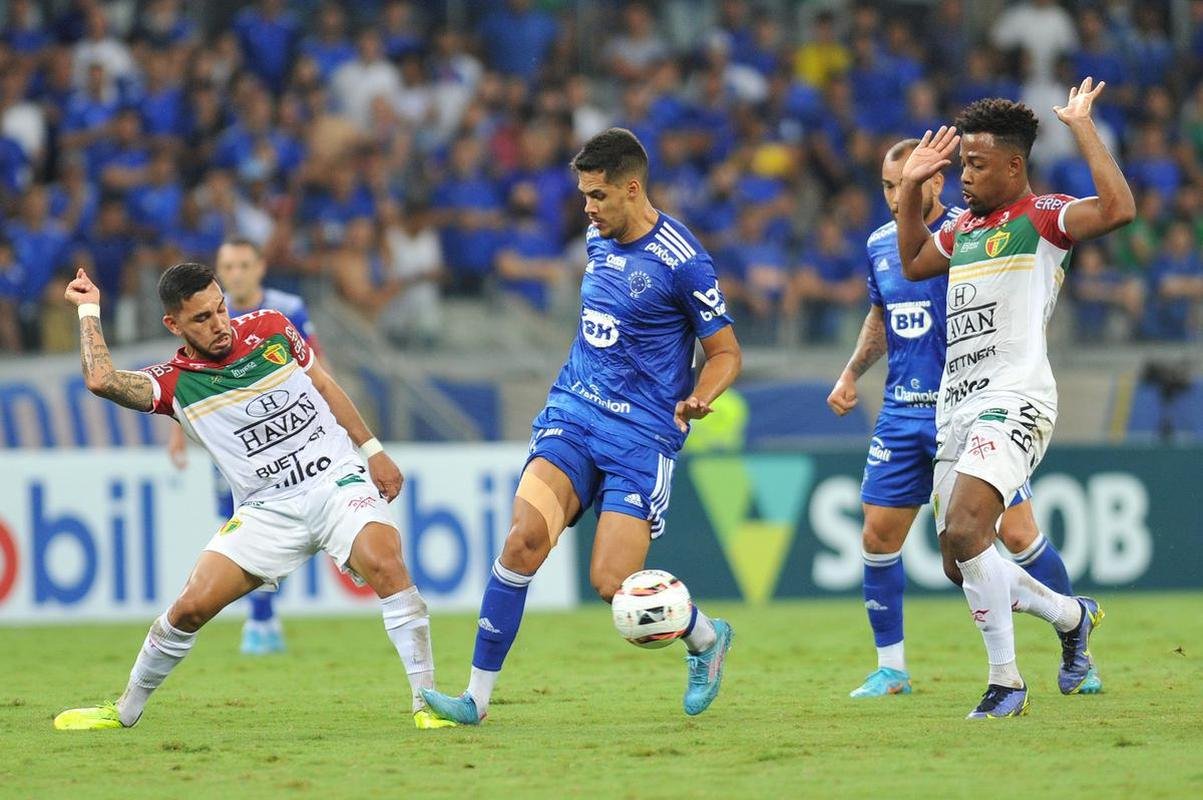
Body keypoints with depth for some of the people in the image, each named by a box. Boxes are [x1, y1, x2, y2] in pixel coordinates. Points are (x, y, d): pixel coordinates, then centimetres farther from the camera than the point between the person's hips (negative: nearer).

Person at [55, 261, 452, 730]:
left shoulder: (270, 329, 3)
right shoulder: (176, 384, -4)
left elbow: (323, 385, 16)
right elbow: (101, 379, -21)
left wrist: (372, 450, 14)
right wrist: (89, 308, -7)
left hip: (337, 479, 0)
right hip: (266, 510, 0)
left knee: (382, 562, -29)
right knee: (192, 604, -9)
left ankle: (426, 702, -24)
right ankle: (125, 711, 14)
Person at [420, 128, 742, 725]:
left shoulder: (682, 261, -11)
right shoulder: (598, 239, 10)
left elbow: (725, 352, -4)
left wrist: (699, 399, -23)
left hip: (641, 434, -5)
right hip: (573, 413, 5)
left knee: (612, 583, -12)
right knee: (525, 537, -18)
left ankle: (706, 638, 21)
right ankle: (477, 696, -15)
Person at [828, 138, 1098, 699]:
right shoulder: (878, 245, 10)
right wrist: (852, 373, 18)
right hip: (902, 414, 5)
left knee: (1018, 534, -7)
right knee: (877, 537, 0)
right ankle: (890, 668, 13)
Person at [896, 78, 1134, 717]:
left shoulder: (1042, 217, -4)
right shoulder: (964, 229, 19)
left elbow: (1118, 209, -23)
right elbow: (911, 264, 38)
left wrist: (1082, 127, -17)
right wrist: (912, 186, 27)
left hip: (1013, 401, -9)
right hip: (957, 409, 9)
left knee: (965, 530, -26)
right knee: (959, 562, 7)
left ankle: (1005, 681, -17)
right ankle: (1070, 615, 30)